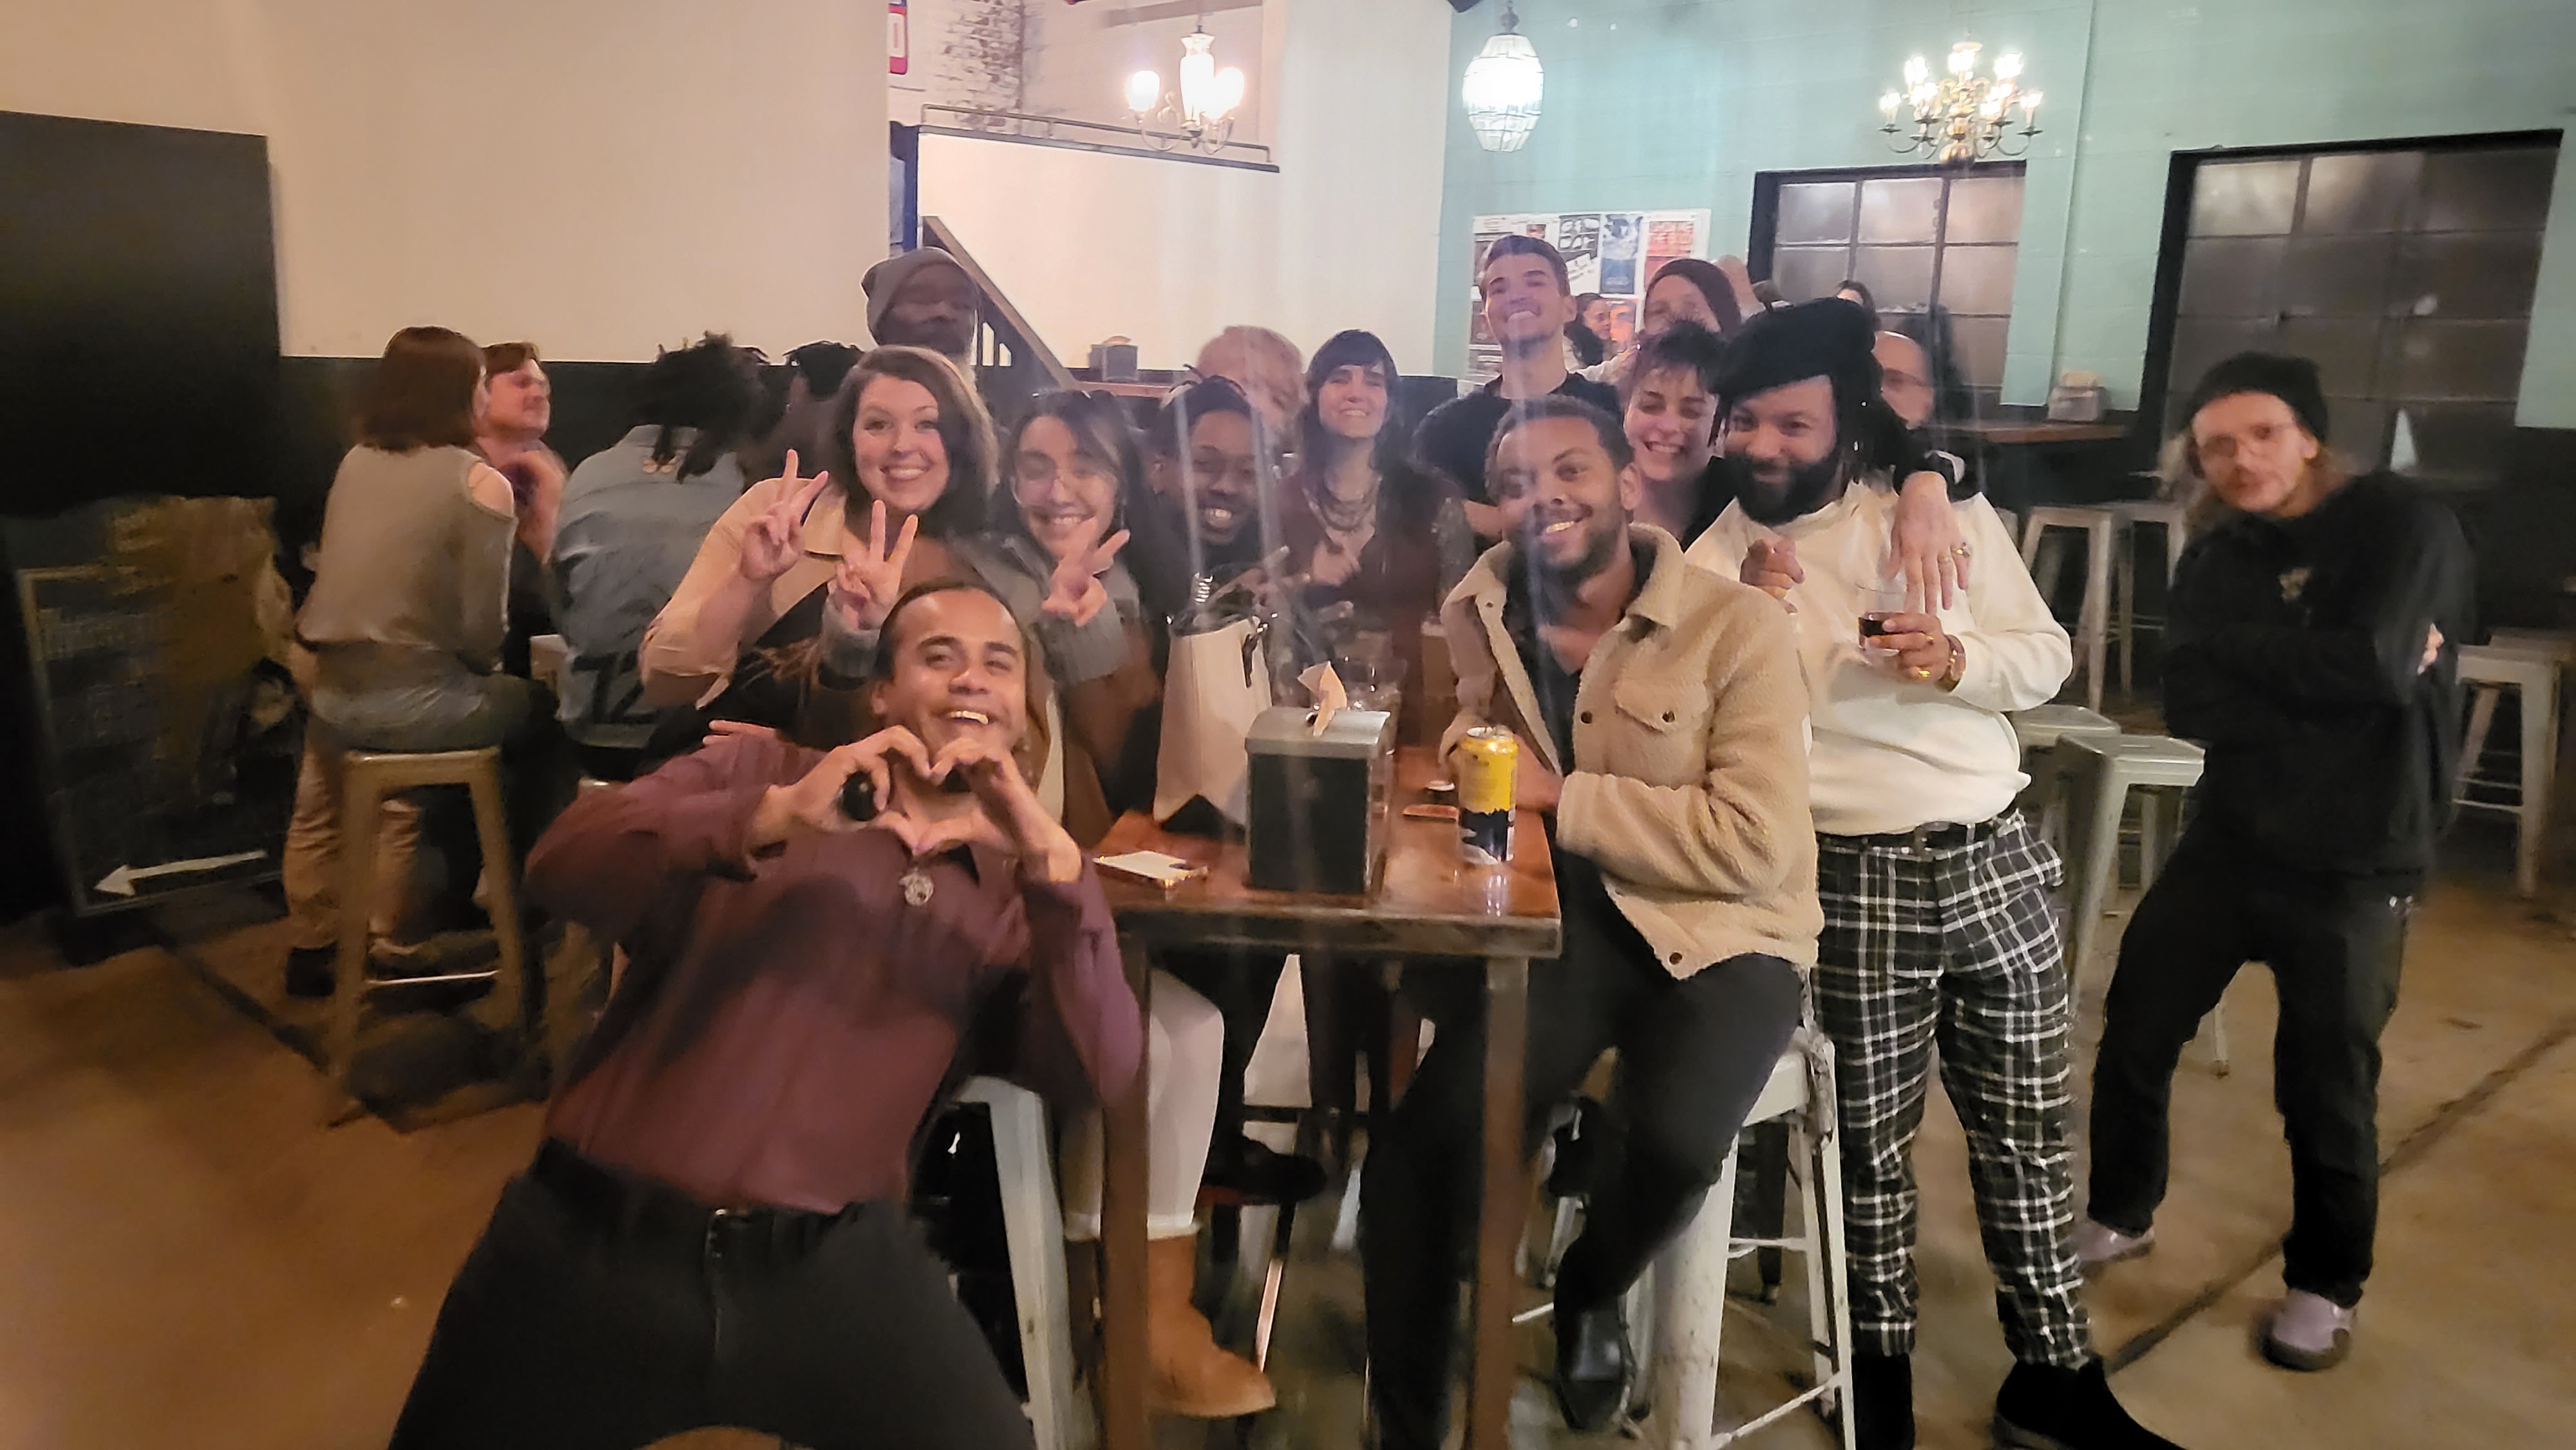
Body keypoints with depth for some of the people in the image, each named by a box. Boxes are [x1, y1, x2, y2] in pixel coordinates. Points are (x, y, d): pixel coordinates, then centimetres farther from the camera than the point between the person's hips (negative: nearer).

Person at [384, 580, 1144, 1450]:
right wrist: (771, 818, -24)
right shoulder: (757, 770, 6)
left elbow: (1101, 1073, -7)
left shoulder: (1017, 889, 8)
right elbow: (561, 870, -9)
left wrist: (1055, 855, -19)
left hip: (834, 1264, 1)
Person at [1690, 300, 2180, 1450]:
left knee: (2028, 1129, 12)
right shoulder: (1713, 560, 0)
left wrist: (1958, 658, -14)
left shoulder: (1947, 514, 5)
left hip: (1996, 861, 2)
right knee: (1870, 1137, 7)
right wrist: (1754, 610, -19)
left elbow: (2049, 657, 6)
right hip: (1856, 883, -2)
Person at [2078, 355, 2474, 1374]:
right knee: (2133, 1030, 10)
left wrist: (2240, 646, -12)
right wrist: (2329, 678, -20)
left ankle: (2325, 1284, 29)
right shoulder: (2213, 563, 6)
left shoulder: (2404, 525, -9)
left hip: (2356, 864, -5)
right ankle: (2121, 1215, 33)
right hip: (2230, 841, 5)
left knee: (2325, 1084, 5)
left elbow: (2379, 665, -25)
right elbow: (2190, 706, -10)